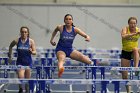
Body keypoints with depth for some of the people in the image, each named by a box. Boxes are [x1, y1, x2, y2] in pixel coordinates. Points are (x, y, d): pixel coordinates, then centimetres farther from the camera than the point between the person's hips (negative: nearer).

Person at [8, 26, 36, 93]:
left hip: (28, 62, 1)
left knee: (27, 79, 7)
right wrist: (10, 55, 16)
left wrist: (31, 52, -26)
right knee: (21, 77, -15)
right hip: (20, 62, 0)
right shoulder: (16, 41, -4)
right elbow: (11, 46, 17)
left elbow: (35, 52, -5)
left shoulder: (31, 41, -5)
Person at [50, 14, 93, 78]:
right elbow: (55, 31, 15)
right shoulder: (60, 28, -11)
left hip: (70, 49, 5)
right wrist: (51, 39, 9)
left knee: (82, 57, -9)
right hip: (60, 49, -5)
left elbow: (86, 35, -13)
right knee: (61, 59, -37)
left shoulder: (75, 30, -8)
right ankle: (60, 69, -68)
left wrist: (87, 38, -36)